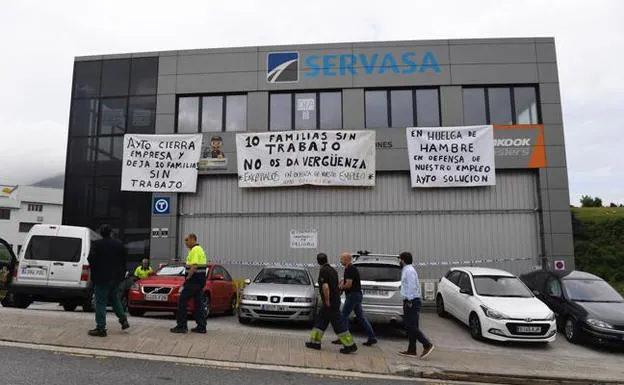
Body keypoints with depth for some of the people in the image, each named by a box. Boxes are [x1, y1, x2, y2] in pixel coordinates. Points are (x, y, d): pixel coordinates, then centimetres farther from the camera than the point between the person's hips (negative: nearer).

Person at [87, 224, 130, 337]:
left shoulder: (97, 244, -11)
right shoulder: (119, 244, 6)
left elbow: (91, 259, -14)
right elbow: (124, 261, 9)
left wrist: (94, 271, 4)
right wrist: (122, 274, 17)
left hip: (102, 277, -5)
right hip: (116, 277, 5)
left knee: (101, 302, 0)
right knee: (114, 298, 22)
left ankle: (101, 328, 1)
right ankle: (123, 319, 15)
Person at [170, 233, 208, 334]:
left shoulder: (195, 250, -13)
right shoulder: (199, 249, 18)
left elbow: (194, 266, -23)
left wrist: (187, 278, -13)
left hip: (194, 281, -10)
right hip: (200, 281, 10)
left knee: (182, 301, -3)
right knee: (199, 303, 10)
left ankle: (181, 326, -1)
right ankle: (201, 327, 12)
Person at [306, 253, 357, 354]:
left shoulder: (323, 271, -16)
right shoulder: (332, 270, 11)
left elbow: (325, 287, -26)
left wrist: (327, 301, -18)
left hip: (330, 303, -9)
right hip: (335, 300, 9)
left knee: (338, 324, -4)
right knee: (321, 321, 15)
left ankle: (350, 345, 0)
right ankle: (315, 342, 21)